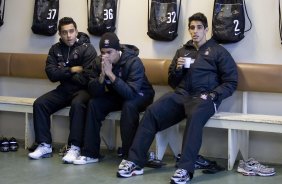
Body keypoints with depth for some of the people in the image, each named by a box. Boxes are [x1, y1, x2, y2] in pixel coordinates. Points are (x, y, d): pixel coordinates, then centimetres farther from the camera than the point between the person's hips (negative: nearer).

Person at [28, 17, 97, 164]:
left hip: (83, 90, -5)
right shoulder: (55, 49, 6)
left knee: (77, 104, -37)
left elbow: (86, 79, -19)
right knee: (39, 103, -15)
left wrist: (63, 74, -6)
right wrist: (71, 70, -14)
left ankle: (75, 148, -31)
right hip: (64, 89, 6)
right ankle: (45, 146, -9)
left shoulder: (87, 49, -11)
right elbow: (52, 74, -4)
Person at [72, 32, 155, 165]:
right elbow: (94, 92, -16)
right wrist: (102, 75, -34)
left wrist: (110, 74, -43)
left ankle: (129, 154, -29)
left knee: (129, 106, -36)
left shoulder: (134, 62, -29)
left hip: (139, 95, -5)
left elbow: (131, 93, -40)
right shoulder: (99, 62, -13)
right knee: (93, 103, -17)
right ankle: (90, 153, -11)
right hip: (116, 95, 5)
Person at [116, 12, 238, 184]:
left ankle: (185, 169, -42)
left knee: (195, 116, -39)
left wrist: (212, 95, -11)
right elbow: (172, 81, 25)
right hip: (181, 94, 4)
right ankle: (135, 161, -24)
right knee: (152, 111, -23)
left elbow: (231, 82, 4)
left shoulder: (218, 51, 11)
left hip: (204, 96, -4)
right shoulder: (182, 51, 24)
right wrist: (177, 69, 3)